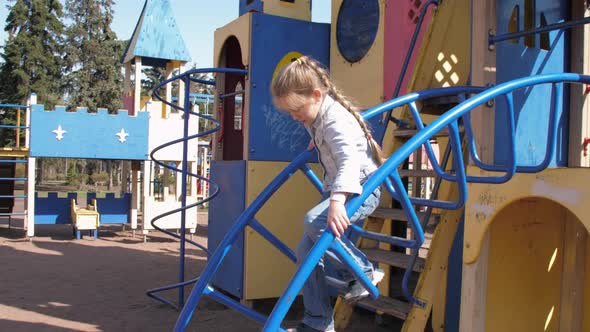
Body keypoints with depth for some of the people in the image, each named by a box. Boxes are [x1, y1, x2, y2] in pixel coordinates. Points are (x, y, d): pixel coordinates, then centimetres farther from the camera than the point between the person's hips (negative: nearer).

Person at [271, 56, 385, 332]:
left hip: (361, 189, -10)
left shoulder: (336, 119, -25)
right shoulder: (316, 116, 4)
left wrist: (337, 200, -55)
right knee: (306, 251, 3)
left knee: (314, 221, -35)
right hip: (335, 190, 10)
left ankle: (364, 273, -17)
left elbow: (350, 159, -42)